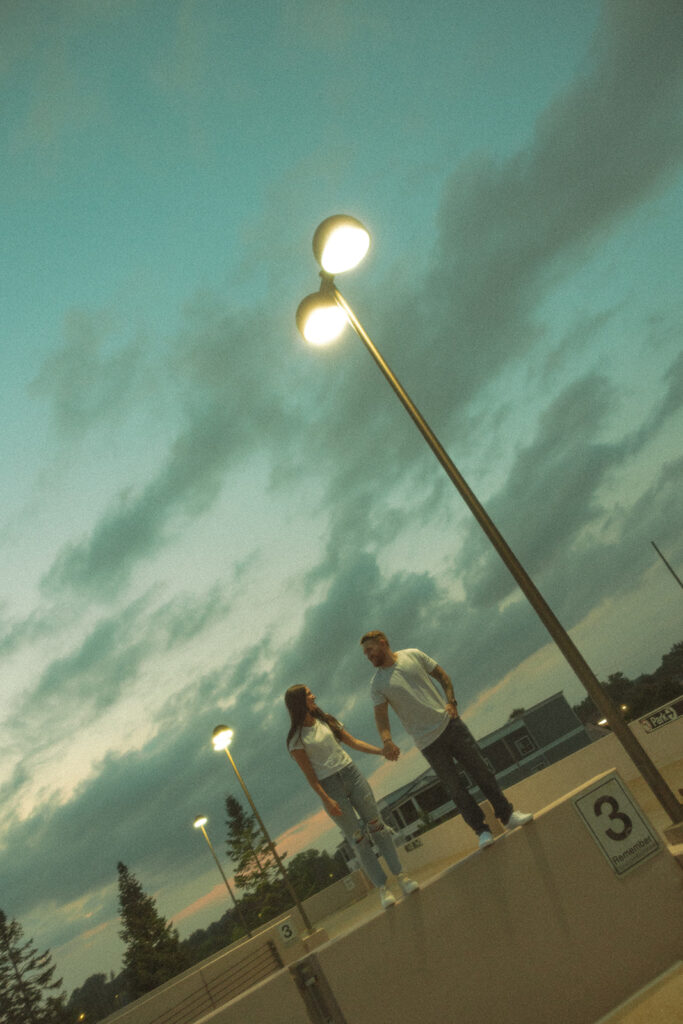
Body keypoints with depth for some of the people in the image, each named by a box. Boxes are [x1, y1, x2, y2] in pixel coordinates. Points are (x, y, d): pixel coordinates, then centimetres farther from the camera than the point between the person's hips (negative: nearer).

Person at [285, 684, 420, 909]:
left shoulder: (325, 720, 8)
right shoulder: (296, 738, -7)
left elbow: (353, 742, 11)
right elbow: (309, 775, -8)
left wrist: (382, 751, 2)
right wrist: (326, 800, -15)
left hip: (351, 774, 4)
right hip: (329, 786, -4)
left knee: (377, 825, 4)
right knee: (357, 839, 0)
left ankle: (401, 875, 12)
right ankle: (382, 888, 9)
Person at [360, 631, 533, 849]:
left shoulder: (413, 655, 1)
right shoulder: (378, 685, -3)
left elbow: (442, 676, 8)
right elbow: (381, 715, -11)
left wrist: (451, 701, -7)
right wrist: (387, 741, -30)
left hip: (449, 723, 2)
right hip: (428, 742, -1)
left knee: (481, 771, 7)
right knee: (455, 788, 1)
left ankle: (508, 815, 21)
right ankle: (482, 831, 14)